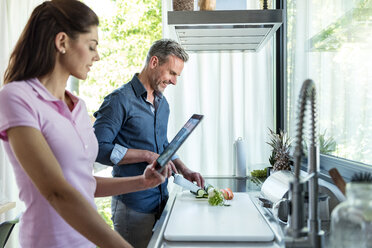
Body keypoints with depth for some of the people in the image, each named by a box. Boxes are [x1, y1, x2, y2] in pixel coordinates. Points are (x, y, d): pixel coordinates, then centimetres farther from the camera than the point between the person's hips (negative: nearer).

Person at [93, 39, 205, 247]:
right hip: (133, 205, -7)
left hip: (162, 201, 8)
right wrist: (147, 155, -22)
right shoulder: (120, 99, -13)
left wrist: (185, 171, 8)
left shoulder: (163, 103, 14)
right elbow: (99, 148, -20)